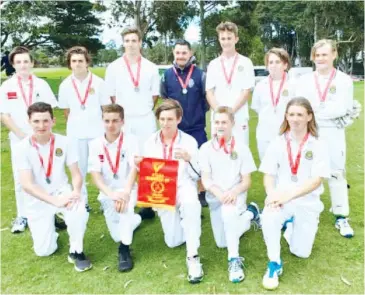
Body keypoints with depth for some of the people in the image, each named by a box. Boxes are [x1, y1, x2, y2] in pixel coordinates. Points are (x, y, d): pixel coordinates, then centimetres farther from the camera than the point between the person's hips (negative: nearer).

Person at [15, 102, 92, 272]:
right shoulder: (22, 148, -14)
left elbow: (76, 174, -7)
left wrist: (76, 192, -29)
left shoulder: (65, 143, -10)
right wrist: (54, 201, -33)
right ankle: (49, 224, 31)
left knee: (79, 211, -34)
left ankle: (76, 252, -8)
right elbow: (27, 184, -20)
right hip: (38, 201, 0)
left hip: (63, 192, 0)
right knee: (44, 251, -3)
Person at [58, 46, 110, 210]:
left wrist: (106, 126, 2)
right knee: (79, 168, 11)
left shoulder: (98, 82, -4)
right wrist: (75, 124, 10)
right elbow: (66, 110, 9)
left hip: (97, 131, -1)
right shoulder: (65, 85, 1)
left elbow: (106, 107, 2)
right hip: (75, 133, 2)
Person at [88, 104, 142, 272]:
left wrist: (126, 193, -36)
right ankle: (134, 219, 35)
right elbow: (95, 175, -12)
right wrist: (111, 194, -28)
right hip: (107, 193, 3)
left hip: (128, 190, -3)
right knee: (117, 235, 1)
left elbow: (134, 169, -20)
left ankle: (124, 249, -21)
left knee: (126, 202, -37)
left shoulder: (131, 141, -10)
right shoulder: (95, 144, -5)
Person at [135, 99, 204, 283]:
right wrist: (140, 166, -16)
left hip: (184, 187, -3)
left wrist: (189, 160, -27)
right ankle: (181, 217, 40)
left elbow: (196, 176, -8)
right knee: (173, 241, 5)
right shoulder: (150, 142, 0)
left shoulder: (189, 141, -7)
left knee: (190, 204, -41)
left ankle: (192, 256, -29)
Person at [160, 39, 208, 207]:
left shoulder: (200, 74, -4)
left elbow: (206, 98, 6)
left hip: (197, 127, -1)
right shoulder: (167, 75, 2)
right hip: (174, 128, 2)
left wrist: (200, 112, 4)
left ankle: (202, 194, 22)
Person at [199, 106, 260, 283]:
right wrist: (220, 194, -27)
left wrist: (234, 192, -26)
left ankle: (235, 259, -25)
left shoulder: (241, 148, -5)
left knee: (228, 212, -39)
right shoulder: (206, 148, -4)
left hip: (235, 195, -3)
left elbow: (246, 181, -5)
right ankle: (250, 214, 31)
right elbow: (205, 179, -8)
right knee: (222, 243, 9)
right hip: (215, 197, 3)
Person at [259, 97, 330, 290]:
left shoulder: (318, 146, -5)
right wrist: (272, 194, -24)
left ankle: (290, 226, 33)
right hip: (281, 198, 0)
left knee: (301, 252, 0)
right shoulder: (277, 143, -1)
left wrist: (289, 195, -24)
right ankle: (274, 263, -10)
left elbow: (317, 180, -12)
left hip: (308, 202, 0)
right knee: (268, 217, -34)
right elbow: (268, 175, -2)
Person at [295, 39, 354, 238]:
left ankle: (341, 217, 12)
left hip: (333, 134, -2)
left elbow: (341, 109, -11)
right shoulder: (304, 80, 6)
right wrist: (329, 110, -15)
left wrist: (315, 110, -12)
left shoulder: (344, 80, 0)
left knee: (336, 174, 4)